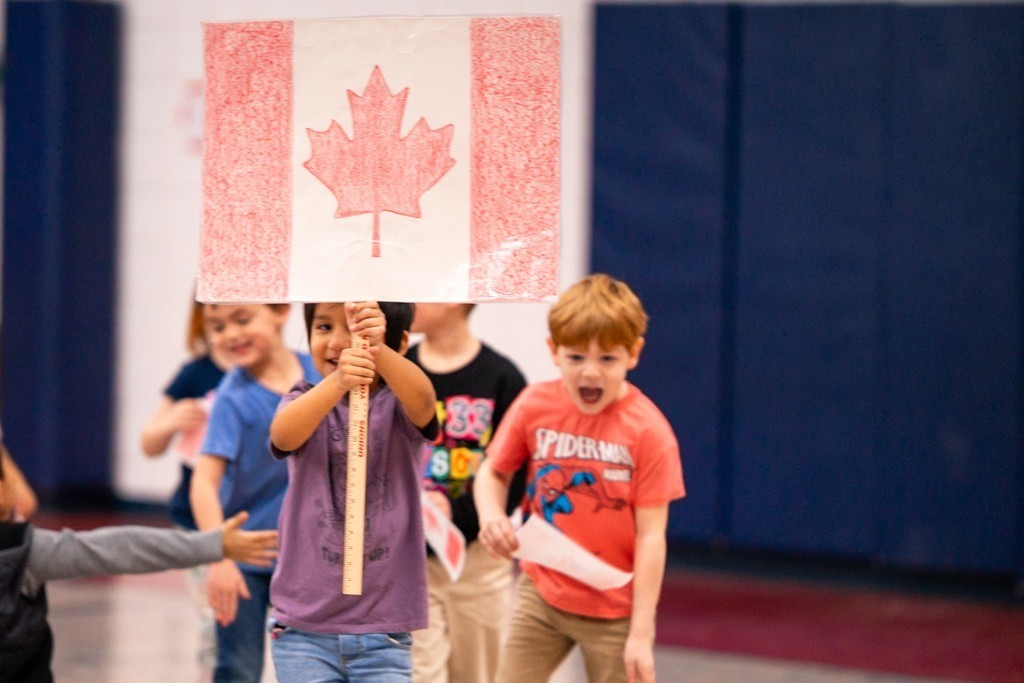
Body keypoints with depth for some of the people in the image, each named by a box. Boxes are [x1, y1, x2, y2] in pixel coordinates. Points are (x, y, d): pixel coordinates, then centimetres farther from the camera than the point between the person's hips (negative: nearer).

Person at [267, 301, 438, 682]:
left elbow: (422, 399, -25)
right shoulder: (306, 402, 2)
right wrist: (337, 382, -43)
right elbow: (283, 435, -22)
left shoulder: (398, 407, 0)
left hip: (382, 630, -1)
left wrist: (377, 349, -47)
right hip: (304, 626, 1)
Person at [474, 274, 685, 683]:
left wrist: (641, 633, -14)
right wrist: (491, 515, -14)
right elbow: (493, 471, 11)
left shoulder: (647, 430, -16)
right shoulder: (535, 405, -5)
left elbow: (651, 535, -14)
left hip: (614, 613, -3)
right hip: (542, 595, 3)